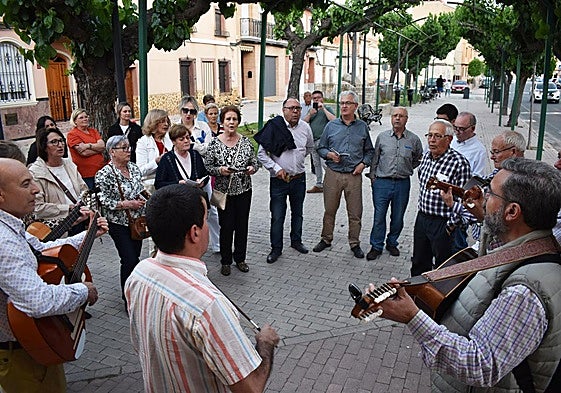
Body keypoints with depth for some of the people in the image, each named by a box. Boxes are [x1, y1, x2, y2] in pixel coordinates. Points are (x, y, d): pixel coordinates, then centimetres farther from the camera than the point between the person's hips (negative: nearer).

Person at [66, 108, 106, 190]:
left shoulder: (93, 131, 15)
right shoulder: (72, 134, -2)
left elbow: (103, 145, 0)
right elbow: (84, 153, -13)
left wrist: (88, 145, -13)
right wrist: (97, 148, -2)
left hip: (100, 170, 5)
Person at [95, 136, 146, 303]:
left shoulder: (134, 168, 7)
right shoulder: (104, 174, -13)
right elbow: (104, 202, -17)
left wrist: (143, 199, -1)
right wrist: (128, 204, -18)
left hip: (137, 221, 6)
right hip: (119, 224, -6)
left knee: (135, 257, 14)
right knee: (130, 261, -7)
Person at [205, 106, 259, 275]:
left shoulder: (246, 141, 1)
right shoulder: (215, 143, -5)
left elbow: (255, 162, 7)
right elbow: (207, 166, -3)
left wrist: (252, 169, -15)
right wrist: (219, 170, -22)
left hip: (244, 190, 3)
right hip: (224, 191, -2)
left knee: (242, 225, 10)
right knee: (226, 226, 3)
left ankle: (240, 258, 28)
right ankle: (225, 261, 21)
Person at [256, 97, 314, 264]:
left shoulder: (305, 127, 0)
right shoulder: (274, 127, -13)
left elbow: (309, 148, 20)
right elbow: (261, 153, -10)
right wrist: (276, 168, -15)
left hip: (299, 179, 4)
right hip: (279, 180, -4)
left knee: (298, 213, 19)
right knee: (277, 217, 2)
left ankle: (296, 241, 38)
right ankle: (276, 249, 17)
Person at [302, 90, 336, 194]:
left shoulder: (326, 109, 0)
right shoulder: (311, 110, 18)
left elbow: (333, 120, -17)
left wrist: (323, 108, -17)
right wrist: (310, 114, -6)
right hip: (313, 141, 7)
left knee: (325, 163, -15)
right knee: (316, 164, 10)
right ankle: (319, 185, 17)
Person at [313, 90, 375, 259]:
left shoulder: (363, 127, 7)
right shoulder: (331, 125, 5)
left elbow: (369, 150, 15)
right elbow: (321, 148, 9)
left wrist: (363, 163, -2)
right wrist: (329, 154, -11)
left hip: (354, 175, 0)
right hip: (333, 174, 0)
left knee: (355, 213, 5)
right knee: (329, 210, 9)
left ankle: (355, 243, 19)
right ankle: (326, 239, 25)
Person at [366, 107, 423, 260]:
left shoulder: (414, 139, 1)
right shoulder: (382, 137, 3)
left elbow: (418, 160, 18)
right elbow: (375, 158, 11)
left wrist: (406, 170, 11)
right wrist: (372, 176, 7)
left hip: (402, 184, 1)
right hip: (382, 182, 0)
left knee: (398, 218, 11)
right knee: (379, 217, 2)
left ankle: (392, 243, 30)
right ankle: (376, 246, 15)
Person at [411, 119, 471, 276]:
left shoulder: (459, 163, -19)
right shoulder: (426, 156, 5)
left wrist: (451, 225, -16)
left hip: (442, 223, -7)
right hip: (421, 218, 7)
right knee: (418, 264, 21)